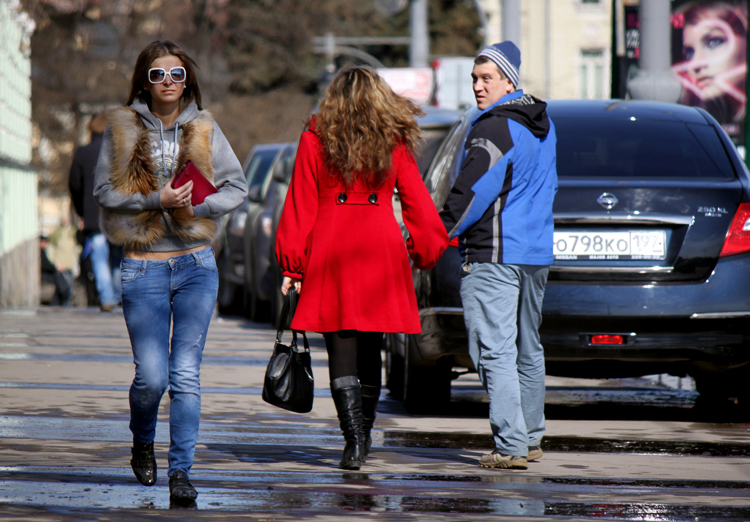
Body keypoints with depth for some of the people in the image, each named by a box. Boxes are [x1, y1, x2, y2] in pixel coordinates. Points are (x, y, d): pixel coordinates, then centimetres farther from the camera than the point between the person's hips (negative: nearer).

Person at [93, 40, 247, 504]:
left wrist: (198, 206, -8)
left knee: (186, 374, -6)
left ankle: (181, 471, 1)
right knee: (152, 376, -5)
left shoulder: (203, 130, 6)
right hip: (144, 268, -1)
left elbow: (237, 186, 9)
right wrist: (156, 199, -14)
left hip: (196, 264, 1)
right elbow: (105, 191, -1)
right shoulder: (123, 128, 2)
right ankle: (143, 443, 26)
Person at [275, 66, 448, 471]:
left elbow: (300, 205, 2)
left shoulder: (315, 140, 2)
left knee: (342, 351, -2)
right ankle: (363, 437, 21)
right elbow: (417, 202, 7)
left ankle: (354, 439, -16)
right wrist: (427, 250, 17)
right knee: (370, 348, 14)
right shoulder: (394, 142, 5)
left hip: (331, 254, -2)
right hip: (382, 254, 2)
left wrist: (292, 265, 4)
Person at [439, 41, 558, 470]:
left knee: (495, 353, -9)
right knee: (528, 349, 19)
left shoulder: (494, 130, -16)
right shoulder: (543, 125, 13)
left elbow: (472, 192, -21)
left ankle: (511, 446, -15)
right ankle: (531, 438, 27)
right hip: (537, 252, 9)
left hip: (493, 257, -9)